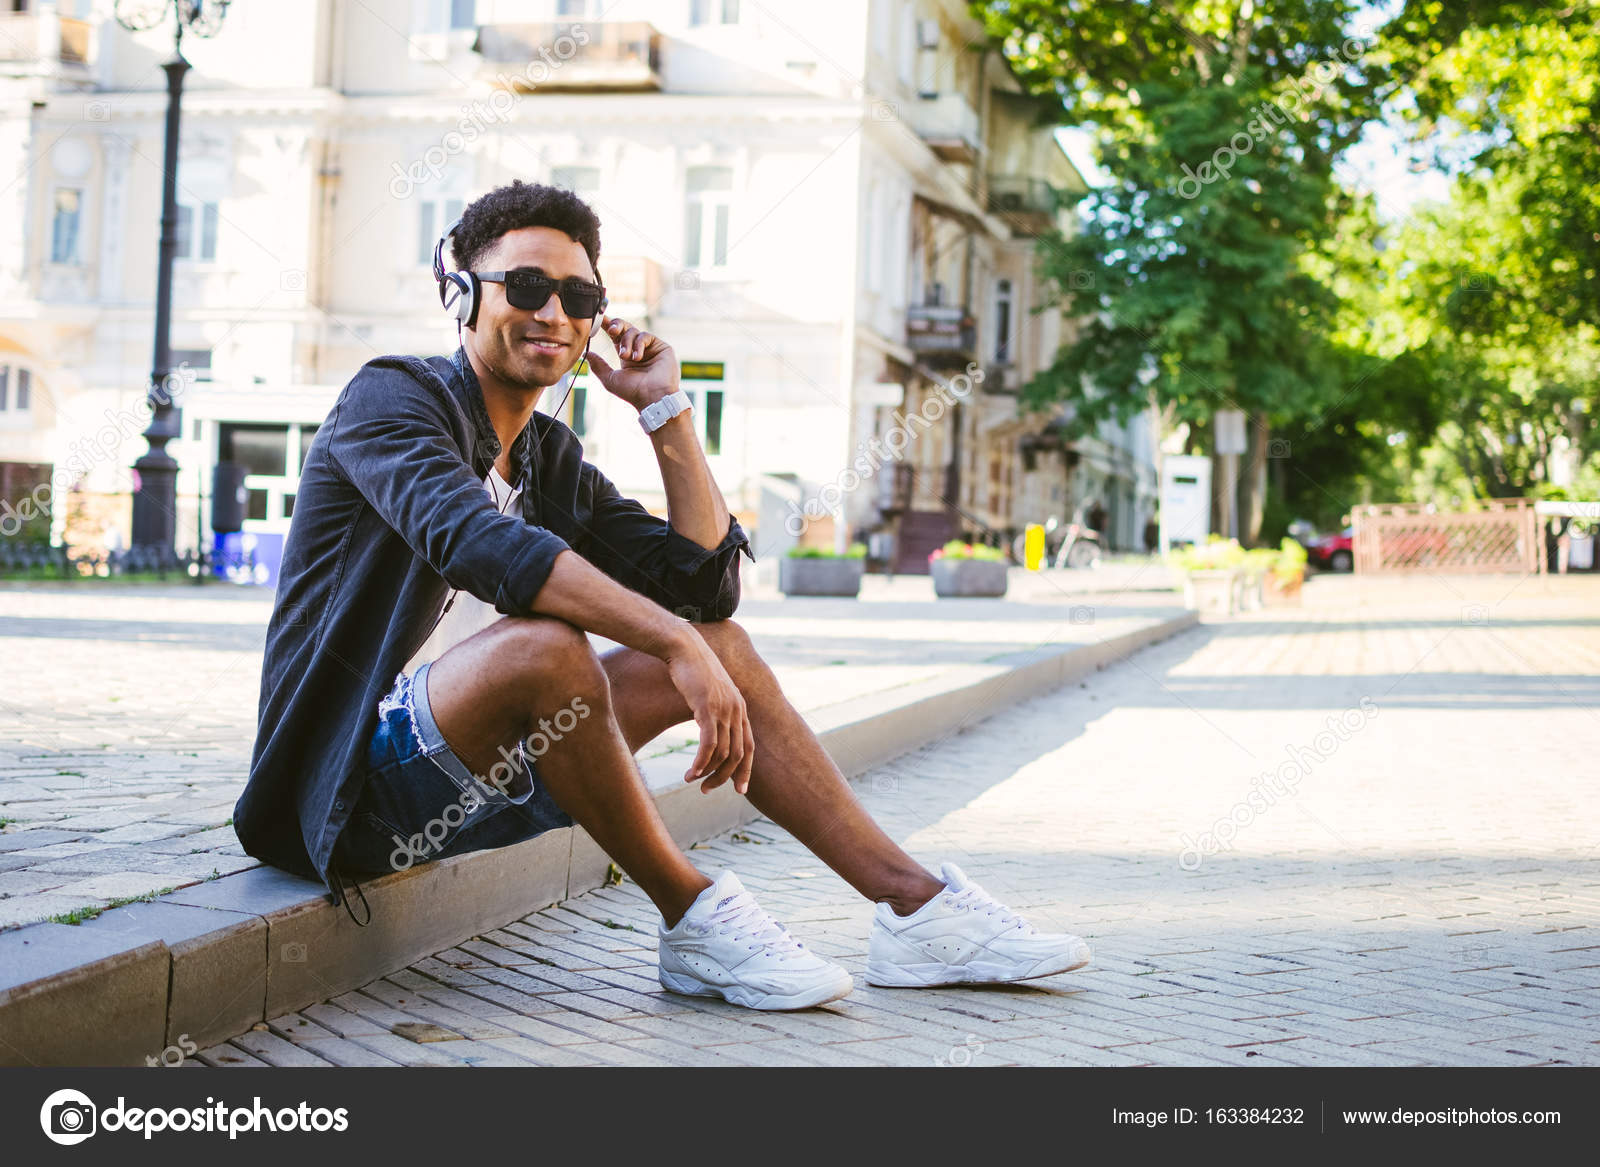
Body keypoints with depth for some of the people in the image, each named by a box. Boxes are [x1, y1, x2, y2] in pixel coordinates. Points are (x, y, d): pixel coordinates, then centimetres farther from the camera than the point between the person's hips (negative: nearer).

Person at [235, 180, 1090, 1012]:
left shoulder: (549, 459, 13)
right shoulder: (392, 397, -10)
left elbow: (704, 585, 8)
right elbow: (476, 541, -30)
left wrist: (666, 411, 2)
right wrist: (677, 644, -35)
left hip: (461, 774, 8)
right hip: (350, 780, -8)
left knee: (722, 645, 3)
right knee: (543, 645, -35)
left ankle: (914, 903, 1)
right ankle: (692, 916, -15)